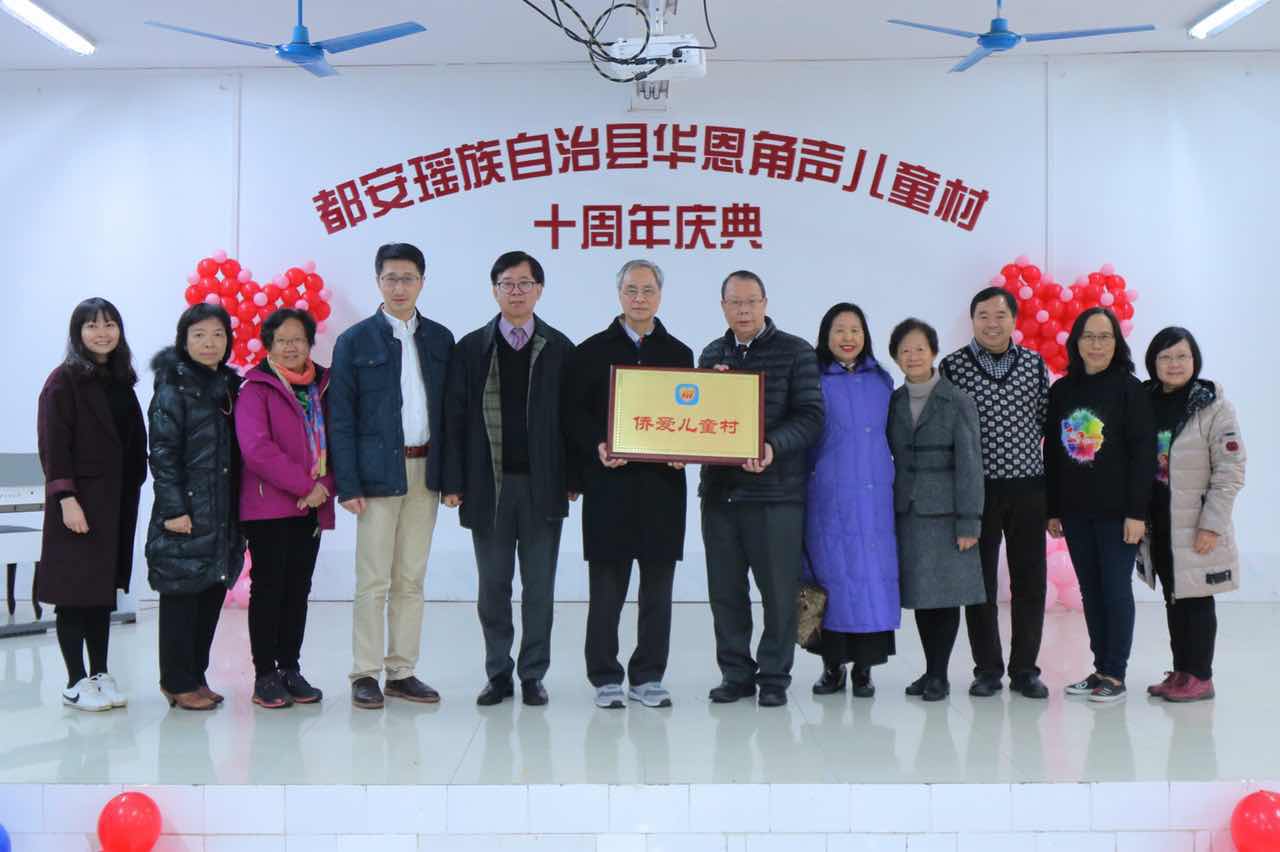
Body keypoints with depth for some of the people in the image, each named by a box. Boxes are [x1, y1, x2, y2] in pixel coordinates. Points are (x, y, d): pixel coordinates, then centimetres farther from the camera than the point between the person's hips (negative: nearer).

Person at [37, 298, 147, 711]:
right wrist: (66, 498, -18)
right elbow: (53, 444, -11)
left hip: (117, 501, 6)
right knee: (75, 591, -1)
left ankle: (101, 674, 18)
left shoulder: (121, 381, 13)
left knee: (105, 588, 11)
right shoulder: (64, 380, -5)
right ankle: (77, 682, 6)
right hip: (79, 499, -6)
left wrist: (132, 493, 8)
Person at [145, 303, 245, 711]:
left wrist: (240, 508, 10)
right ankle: (179, 683, 10)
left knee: (213, 594, 10)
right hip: (186, 515, -7)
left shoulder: (231, 387, 14)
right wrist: (174, 508, -17)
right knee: (181, 597, 0)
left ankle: (194, 675, 22)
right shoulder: (174, 389, -5)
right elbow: (162, 453, -11)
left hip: (224, 515, 7)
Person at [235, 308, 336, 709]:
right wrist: (305, 484, -16)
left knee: (299, 589, 9)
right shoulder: (256, 388, -3)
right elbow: (256, 448, -15)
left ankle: (290, 669, 17)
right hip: (268, 507, -5)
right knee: (268, 588, -1)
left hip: (312, 508, 5)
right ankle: (265, 676, 6)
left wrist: (326, 486, -6)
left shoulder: (322, 386, 13)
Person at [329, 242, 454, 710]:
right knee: (373, 581, -1)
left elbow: (447, 408, 10)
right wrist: (347, 485, -10)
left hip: (425, 472, 4)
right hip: (378, 473, -3)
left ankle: (402, 672, 16)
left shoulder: (440, 338, 10)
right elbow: (340, 417, -3)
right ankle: (365, 675, 8)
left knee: (411, 580, 8)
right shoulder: (355, 340, 1)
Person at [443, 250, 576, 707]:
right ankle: (498, 674, 19)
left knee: (539, 587, 5)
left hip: (543, 485, 0)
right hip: (489, 485, 1)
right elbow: (456, 418, 2)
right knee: (493, 587, 8)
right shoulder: (471, 348, 5)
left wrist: (572, 479, -3)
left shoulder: (559, 349, 4)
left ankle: (533, 675, 16)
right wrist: (454, 482, -4)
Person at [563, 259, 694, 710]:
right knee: (606, 587, 1)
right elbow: (574, 412, 1)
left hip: (663, 483, 2)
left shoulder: (679, 354, 13)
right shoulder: (592, 351, 6)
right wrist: (597, 446, -16)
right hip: (609, 484, -2)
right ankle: (606, 678, 12)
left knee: (658, 587, 6)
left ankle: (648, 677, 17)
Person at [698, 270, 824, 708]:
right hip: (718, 487, 5)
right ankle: (736, 674, 21)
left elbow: (810, 417, -7)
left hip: (775, 490, -4)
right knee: (725, 590, 9)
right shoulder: (711, 354, 15)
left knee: (779, 589, 2)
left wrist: (772, 447, -23)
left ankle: (774, 677, 14)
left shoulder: (795, 352, 0)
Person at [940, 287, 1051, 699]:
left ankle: (1025, 669, 17)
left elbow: (1046, 419, 11)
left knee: (1030, 581, 5)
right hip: (976, 489, -2)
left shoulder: (1034, 363, 7)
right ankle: (988, 669, 15)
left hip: (1028, 486, 2)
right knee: (979, 581, 3)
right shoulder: (953, 365, 0)